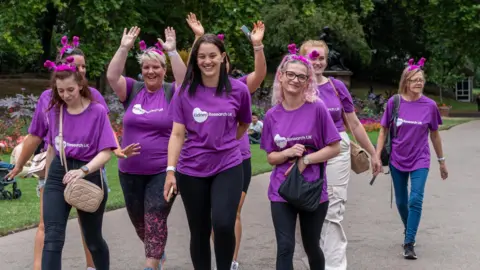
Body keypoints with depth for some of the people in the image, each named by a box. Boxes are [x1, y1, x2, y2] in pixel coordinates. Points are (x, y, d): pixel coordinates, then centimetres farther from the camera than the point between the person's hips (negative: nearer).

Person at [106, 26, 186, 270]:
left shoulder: (172, 92, -4)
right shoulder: (133, 90, 1)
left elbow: (186, 80, -23)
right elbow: (112, 76, -12)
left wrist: (172, 51, -27)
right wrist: (124, 48, -20)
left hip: (162, 170, -4)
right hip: (130, 170, 4)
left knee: (155, 219, -9)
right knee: (138, 220, 18)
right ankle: (157, 250, 42)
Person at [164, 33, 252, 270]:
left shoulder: (238, 90, -2)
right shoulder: (185, 93, -2)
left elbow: (244, 125, 15)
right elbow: (177, 134, -3)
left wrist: (224, 143, 9)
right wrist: (170, 170, -10)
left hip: (228, 168, -1)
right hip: (191, 171, 1)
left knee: (223, 225, -18)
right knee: (199, 232, 8)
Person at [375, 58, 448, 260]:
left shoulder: (429, 105, -7)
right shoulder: (394, 102, -7)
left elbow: (434, 134, 4)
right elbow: (384, 131, 1)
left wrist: (442, 161, 11)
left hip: (420, 160, -1)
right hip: (398, 160, 1)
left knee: (415, 200, -13)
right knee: (401, 202, 13)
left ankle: (409, 243, -6)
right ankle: (408, 229, 40)